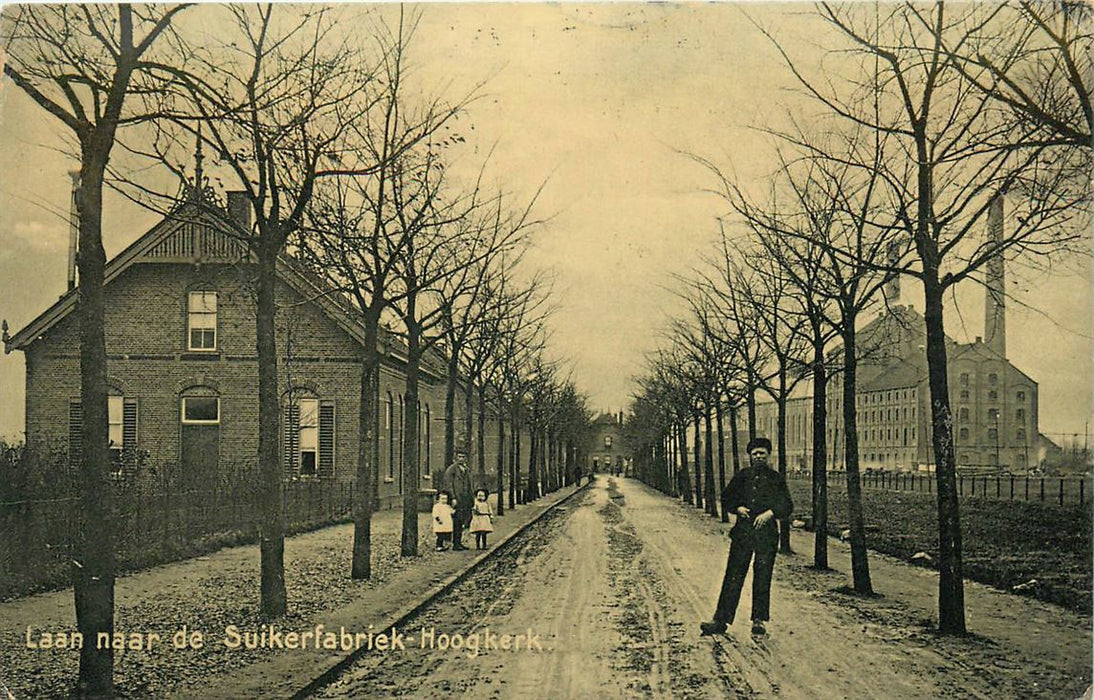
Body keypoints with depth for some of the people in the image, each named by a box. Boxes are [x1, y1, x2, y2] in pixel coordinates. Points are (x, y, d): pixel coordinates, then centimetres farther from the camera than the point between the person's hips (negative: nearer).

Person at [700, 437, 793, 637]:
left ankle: (758, 620, 12)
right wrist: (738, 508, -2)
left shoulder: (776, 479, 8)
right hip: (742, 532, 1)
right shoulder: (741, 477, 11)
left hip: (766, 533, -1)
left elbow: (787, 505, 4)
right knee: (733, 577, -2)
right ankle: (721, 620, -1)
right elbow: (728, 499, 18)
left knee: (762, 579, 1)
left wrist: (769, 513, -12)